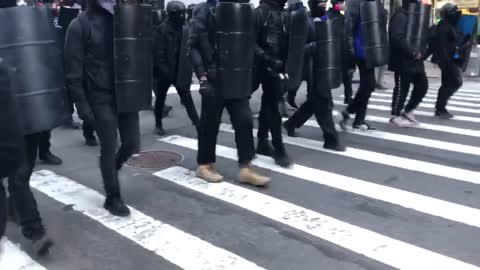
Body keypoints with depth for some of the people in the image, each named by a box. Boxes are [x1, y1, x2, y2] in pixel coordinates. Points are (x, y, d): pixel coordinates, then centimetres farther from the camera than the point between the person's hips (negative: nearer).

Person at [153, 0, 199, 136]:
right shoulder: (162, 29, -10)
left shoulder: (185, 29, 4)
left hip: (181, 71, 3)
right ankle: (158, 125, 24)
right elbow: (158, 52, -13)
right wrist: (163, 69, -18)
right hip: (165, 72, -3)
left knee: (187, 97, -1)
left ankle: (197, 123, 0)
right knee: (160, 98, 10)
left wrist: (189, 68, 1)